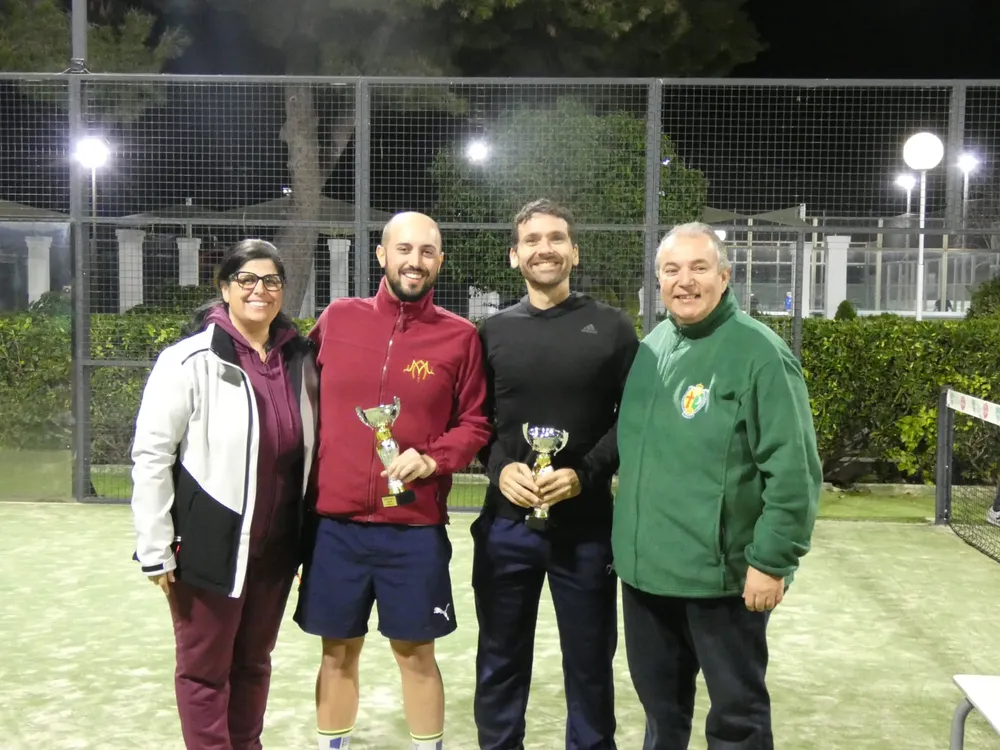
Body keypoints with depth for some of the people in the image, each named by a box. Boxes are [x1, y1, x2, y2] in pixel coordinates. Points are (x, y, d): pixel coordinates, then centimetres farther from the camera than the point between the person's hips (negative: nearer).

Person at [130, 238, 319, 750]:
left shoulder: (299, 361, 5)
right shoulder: (190, 361, -11)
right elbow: (151, 457, -11)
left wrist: (308, 537, 12)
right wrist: (156, 550, -12)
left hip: (275, 548, 5)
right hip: (211, 546, -5)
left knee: (253, 663, 18)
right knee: (205, 670, 9)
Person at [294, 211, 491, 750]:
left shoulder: (459, 336, -1)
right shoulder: (337, 319, 3)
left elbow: (474, 423, 3)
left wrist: (433, 460, -14)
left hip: (415, 528, -1)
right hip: (334, 522, 2)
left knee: (415, 651, 9)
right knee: (338, 651, 13)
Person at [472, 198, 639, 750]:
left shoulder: (611, 328, 1)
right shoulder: (493, 331, 6)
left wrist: (585, 474, -14)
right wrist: (500, 468, -10)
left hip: (586, 523, -1)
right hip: (507, 520, 2)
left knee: (590, 661, 9)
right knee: (500, 659, 12)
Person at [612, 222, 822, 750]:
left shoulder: (758, 353, -14)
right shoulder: (650, 348, 8)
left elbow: (793, 471, -17)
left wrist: (771, 560, -18)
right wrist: (628, 538, 14)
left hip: (723, 574, -6)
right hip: (645, 568, 7)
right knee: (659, 701, 21)